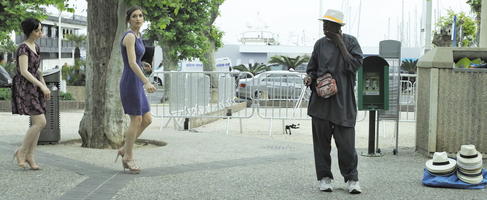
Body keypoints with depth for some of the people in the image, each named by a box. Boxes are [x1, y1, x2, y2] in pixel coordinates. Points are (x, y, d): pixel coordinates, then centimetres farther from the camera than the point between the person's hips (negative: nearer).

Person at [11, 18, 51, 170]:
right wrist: (42, 86, -21)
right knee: (40, 122, -14)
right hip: (25, 88, -9)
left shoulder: (36, 47, 14)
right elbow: (24, 72, -20)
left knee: (38, 123, 5)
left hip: (35, 88, 9)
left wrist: (45, 86, 14)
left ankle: (30, 156, 11)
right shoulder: (23, 48, -12)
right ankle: (21, 152, 0)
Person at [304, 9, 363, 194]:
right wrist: (309, 77, -5)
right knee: (321, 140, 4)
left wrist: (340, 44, -7)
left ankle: (352, 178, 9)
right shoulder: (320, 44, 10)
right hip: (321, 100, 3)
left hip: (343, 100, -3)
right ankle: (324, 177, 15)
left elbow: (354, 64, -9)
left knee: (346, 141, -4)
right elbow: (312, 68, 17)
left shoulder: (350, 41, 4)